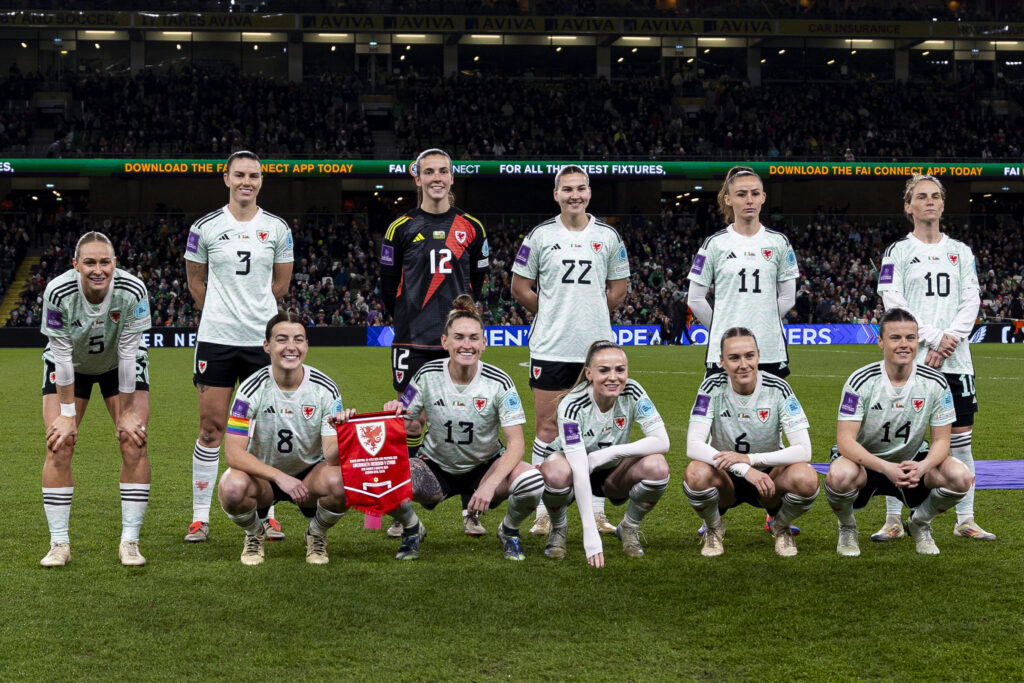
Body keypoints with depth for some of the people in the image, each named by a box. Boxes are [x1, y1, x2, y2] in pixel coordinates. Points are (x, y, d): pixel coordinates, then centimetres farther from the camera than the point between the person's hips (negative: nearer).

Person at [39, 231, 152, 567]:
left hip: (121, 365, 0)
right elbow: (62, 355, -24)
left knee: (134, 442, -13)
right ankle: (59, 543, -2)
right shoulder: (57, 292, -31)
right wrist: (67, 414, -19)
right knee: (59, 447, -11)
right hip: (69, 366, 0)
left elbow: (128, 352, -23)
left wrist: (128, 411, -18)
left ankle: (129, 541, -6)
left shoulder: (133, 291, -31)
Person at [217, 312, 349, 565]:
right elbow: (233, 452, -22)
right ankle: (255, 533, 4)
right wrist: (280, 477, -34)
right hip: (262, 474, -1)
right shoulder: (252, 388, -17)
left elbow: (332, 457, -19)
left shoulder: (326, 389, -14)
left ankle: (316, 535, 3)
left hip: (310, 474, 1)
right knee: (232, 487, -35)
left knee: (339, 483, -33)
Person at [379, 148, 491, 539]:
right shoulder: (402, 227, 3)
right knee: (411, 423, 0)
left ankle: (470, 511, 9)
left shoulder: (471, 228, 7)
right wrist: (406, 320, 8)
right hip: (413, 341, -1)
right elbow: (387, 282, 8)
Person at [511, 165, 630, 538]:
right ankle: (543, 512, 7)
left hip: (597, 347, 2)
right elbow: (520, 287, 7)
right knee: (547, 428, 0)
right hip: (550, 348, -1)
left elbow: (619, 287, 14)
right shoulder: (540, 236, 2)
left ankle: (597, 512, 12)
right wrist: (554, 313, 4)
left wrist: (590, 315, 7)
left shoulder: (608, 237, 6)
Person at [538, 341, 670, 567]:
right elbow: (579, 470, -36)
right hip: (575, 469, -2)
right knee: (556, 472, -38)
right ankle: (558, 529, -4)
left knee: (657, 466, -29)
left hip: (613, 473, 3)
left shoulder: (632, 392, -19)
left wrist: (609, 453, -32)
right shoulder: (572, 406, -29)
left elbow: (662, 442, -25)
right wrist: (590, 532, -42)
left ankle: (629, 528, 0)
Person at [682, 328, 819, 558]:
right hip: (725, 478, 0)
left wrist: (749, 458, -33)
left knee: (806, 478, -32)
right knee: (696, 473, -35)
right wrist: (745, 470, -38)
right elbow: (693, 445, -25)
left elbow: (803, 450, -20)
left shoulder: (778, 388, -14)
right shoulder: (713, 388, -14)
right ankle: (713, 528, 0)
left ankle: (781, 527, 4)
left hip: (768, 475, 0)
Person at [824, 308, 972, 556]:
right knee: (840, 476, -38)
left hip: (912, 464, 3)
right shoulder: (860, 381, -18)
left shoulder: (935, 383, -9)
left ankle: (919, 524, 9)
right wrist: (886, 468, -39)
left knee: (960, 477, -24)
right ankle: (847, 528, -1)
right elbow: (845, 441, -23)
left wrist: (922, 467, -31)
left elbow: (941, 441, -6)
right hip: (864, 461, -3)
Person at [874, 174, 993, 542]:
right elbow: (893, 303, -7)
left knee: (960, 438, 4)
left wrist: (948, 341, -10)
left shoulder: (960, 251, 13)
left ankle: (966, 521, 12)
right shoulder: (898, 252, 3)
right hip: (909, 359, -3)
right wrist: (933, 338, -14)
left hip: (955, 359, 3)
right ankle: (893, 521, 7)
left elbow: (971, 302, 5)